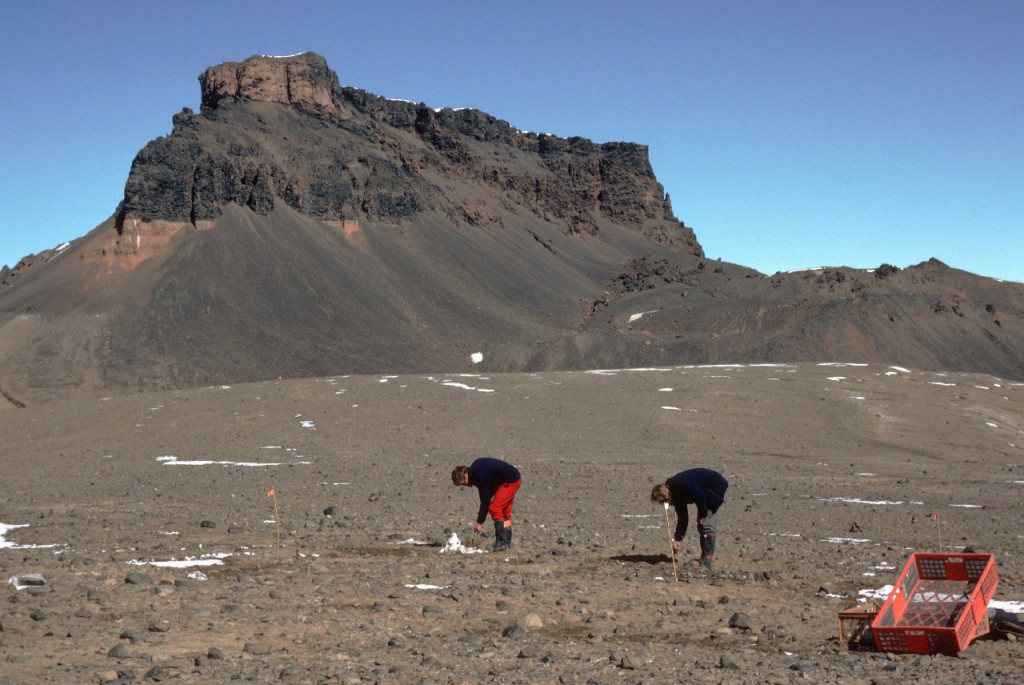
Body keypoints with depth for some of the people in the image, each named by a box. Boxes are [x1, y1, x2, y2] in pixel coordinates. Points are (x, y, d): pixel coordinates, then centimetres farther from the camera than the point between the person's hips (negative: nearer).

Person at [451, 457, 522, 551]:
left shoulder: (479, 476, -23)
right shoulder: (475, 469, 5)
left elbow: (485, 500, -20)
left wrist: (480, 522, -14)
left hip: (511, 481, -10)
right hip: (514, 478, 10)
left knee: (494, 509, -11)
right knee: (505, 511, 16)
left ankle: (502, 542, -9)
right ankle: (507, 542, 22)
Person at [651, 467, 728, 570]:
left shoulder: (681, 484, -24)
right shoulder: (676, 493, 6)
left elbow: (700, 496, -25)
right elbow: (682, 517, 9)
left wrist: (702, 514, -14)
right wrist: (678, 539, 7)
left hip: (716, 488, -10)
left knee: (707, 524, -12)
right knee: (702, 524, 10)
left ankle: (705, 561, -14)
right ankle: (705, 559, 11)